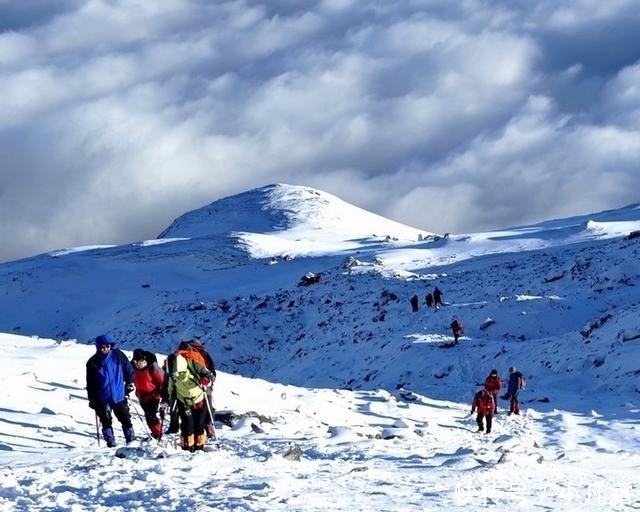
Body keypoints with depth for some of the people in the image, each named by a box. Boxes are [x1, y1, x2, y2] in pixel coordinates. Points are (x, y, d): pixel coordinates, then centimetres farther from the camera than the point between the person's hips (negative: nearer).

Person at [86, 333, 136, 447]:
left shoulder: (118, 355, -3)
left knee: (125, 419, 6)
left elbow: (129, 369, 11)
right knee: (106, 421, 0)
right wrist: (92, 399, -1)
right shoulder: (93, 362, -4)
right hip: (103, 398, -1)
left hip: (119, 395, 1)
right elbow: (90, 384, 2)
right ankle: (110, 441, 8)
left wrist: (129, 383, 4)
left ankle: (131, 439, 15)